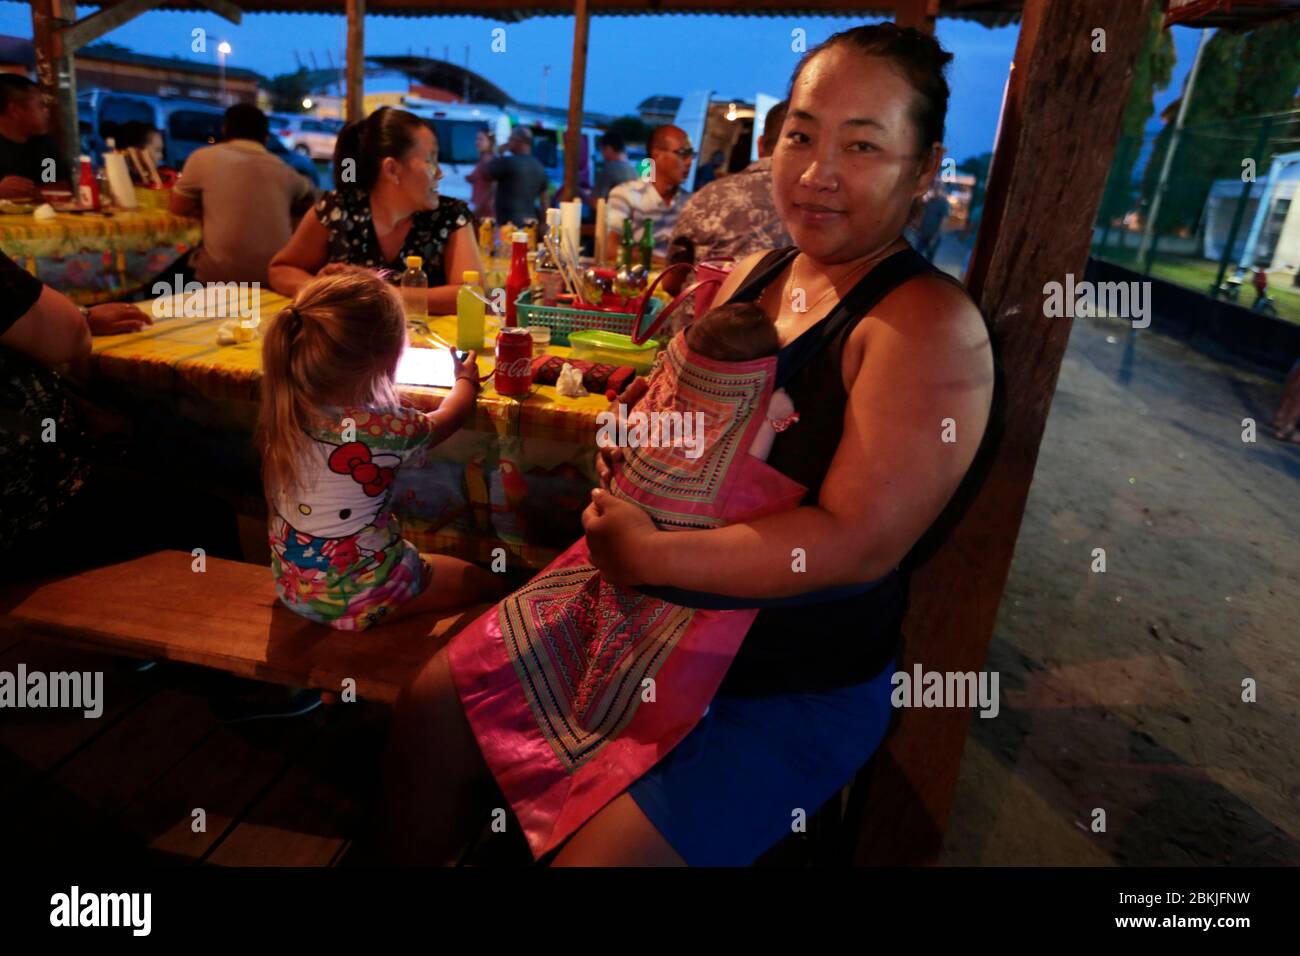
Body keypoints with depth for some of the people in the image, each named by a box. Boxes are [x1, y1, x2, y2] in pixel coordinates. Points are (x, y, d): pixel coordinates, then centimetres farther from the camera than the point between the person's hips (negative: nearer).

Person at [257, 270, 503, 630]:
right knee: (486, 583, 14)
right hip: (357, 599, -6)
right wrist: (465, 380, 16)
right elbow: (451, 413, -5)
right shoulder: (385, 430, -28)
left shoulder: (284, 412, -14)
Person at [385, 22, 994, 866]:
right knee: (436, 706, 9)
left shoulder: (930, 326, -18)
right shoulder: (749, 275, 4)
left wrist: (649, 553, -23)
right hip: (647, 611, 7)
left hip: (793, 689, -6)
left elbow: (859, 542, -25)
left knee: (595, 856, -15)